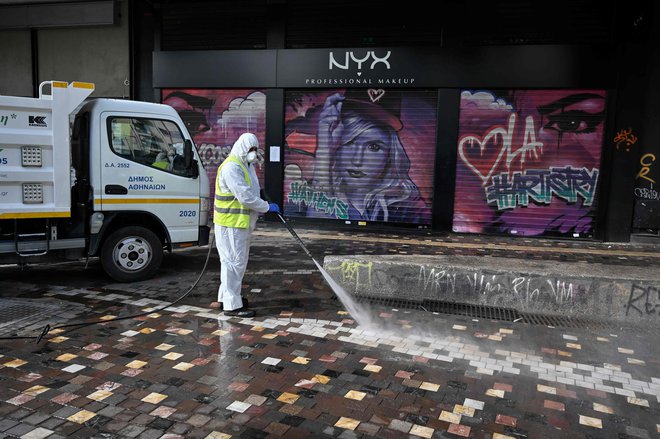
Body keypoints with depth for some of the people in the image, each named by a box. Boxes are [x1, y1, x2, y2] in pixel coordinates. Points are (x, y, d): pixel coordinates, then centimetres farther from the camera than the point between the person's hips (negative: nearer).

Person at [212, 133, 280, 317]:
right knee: (234, 261, -6)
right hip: (231, 223, -11)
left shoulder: (245, 166, 17)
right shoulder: (231, 167, -18)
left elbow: (251, 192, 21)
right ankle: (232, 305, 2)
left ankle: (226, 297, 31)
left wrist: (263, 208, 6)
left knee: (238, 261, 18)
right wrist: (267, 207, -15)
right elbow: (245, 197, -24)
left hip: (241, 222, 11)